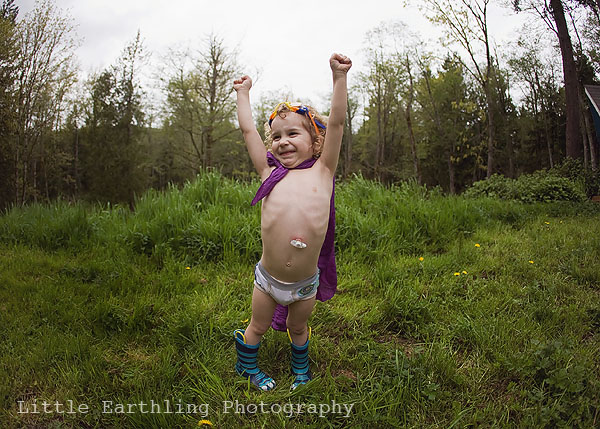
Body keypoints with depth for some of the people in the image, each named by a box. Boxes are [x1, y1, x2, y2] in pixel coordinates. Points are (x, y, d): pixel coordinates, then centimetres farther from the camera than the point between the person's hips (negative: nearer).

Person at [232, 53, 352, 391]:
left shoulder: (322, 172, -2)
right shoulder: (270, 173, 0)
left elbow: (336, 124, -5)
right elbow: (248, 130, 5)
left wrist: (340, 77, -7)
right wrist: (243, 93, 15)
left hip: (306, 284, 0)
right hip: (267, 279, 1)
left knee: (298, 328, 23)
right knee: (258, 327, 21)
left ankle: (301, 371, 50)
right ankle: (247, 366, 48)